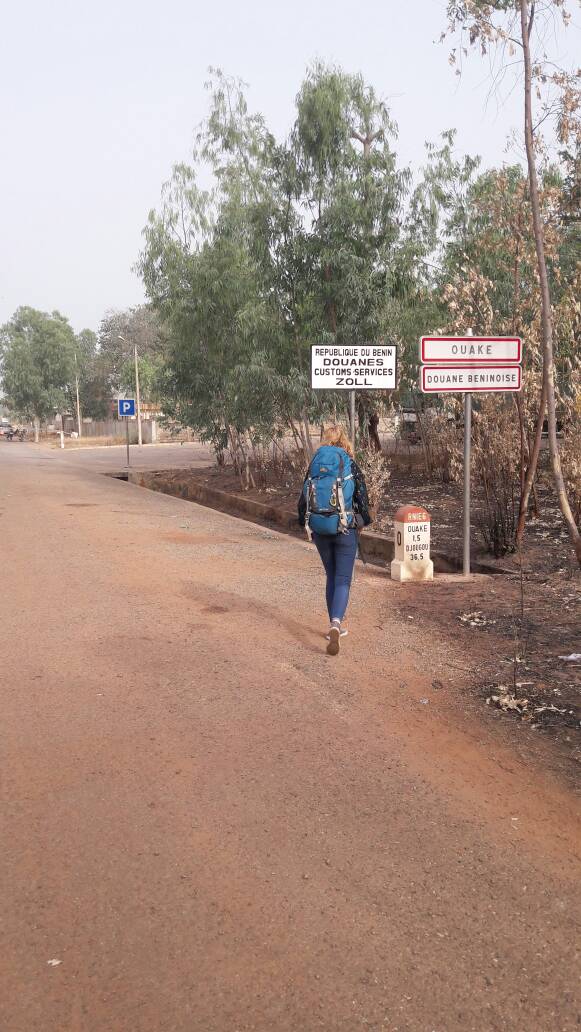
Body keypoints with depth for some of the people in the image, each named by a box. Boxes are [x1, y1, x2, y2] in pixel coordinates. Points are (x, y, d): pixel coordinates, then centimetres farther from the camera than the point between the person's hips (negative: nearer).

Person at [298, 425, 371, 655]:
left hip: (319, 530, 3)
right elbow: (362, 497, -2)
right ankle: (336, 624, -22)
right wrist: (363, 522, 14)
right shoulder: (350, 465, -5)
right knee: (343, 580, 0)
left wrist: (306, 525, 17)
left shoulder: (314, 465, 3)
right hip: (345, 529, -3)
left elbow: (303, 498, 6)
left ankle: (335, 627, 22)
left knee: (331, 577, 18)